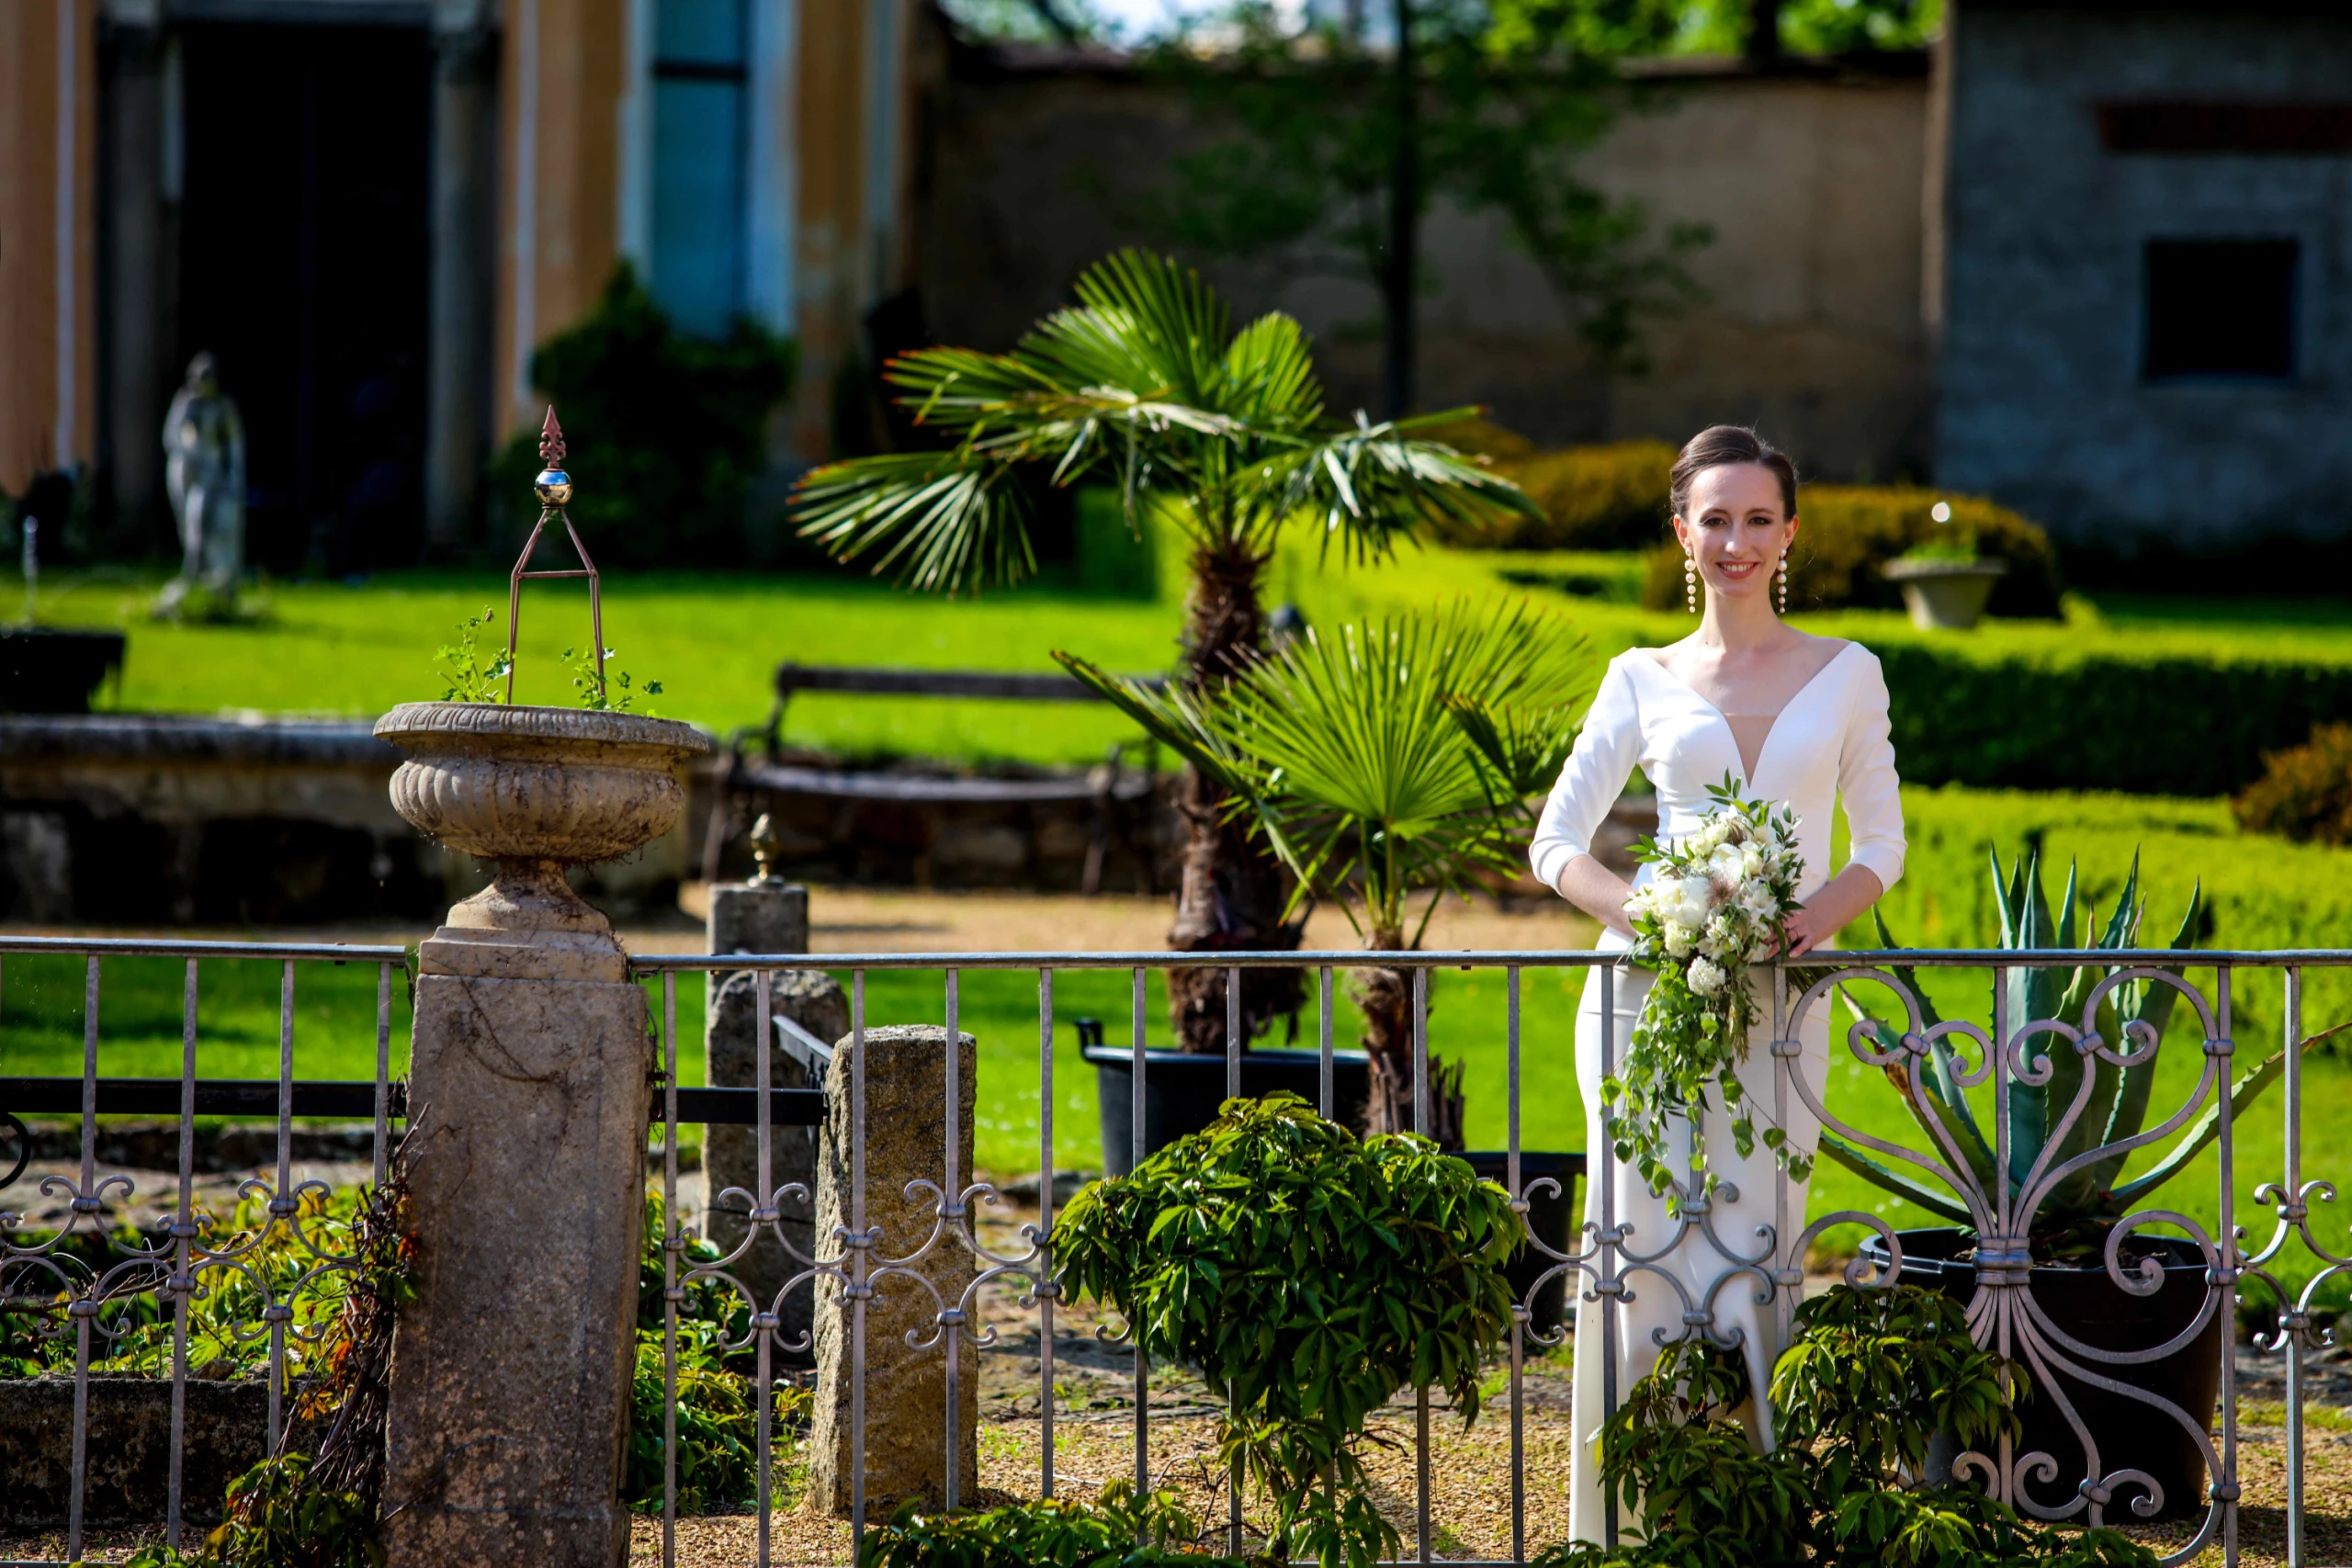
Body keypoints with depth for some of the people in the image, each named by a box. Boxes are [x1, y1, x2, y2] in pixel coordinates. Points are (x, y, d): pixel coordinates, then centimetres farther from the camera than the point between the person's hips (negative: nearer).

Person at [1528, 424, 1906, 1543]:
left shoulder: (1845, 674, 9)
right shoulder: (1644, 681, 8)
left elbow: (1882, 844, 10)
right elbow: (1555, 842, 7)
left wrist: (1828, 907, -11)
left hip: (1780, 998, 0)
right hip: (1651, 989, 0)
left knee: (1753, 1248, -2)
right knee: (1645, 1235, -7)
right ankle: (1627, 1522, -2)